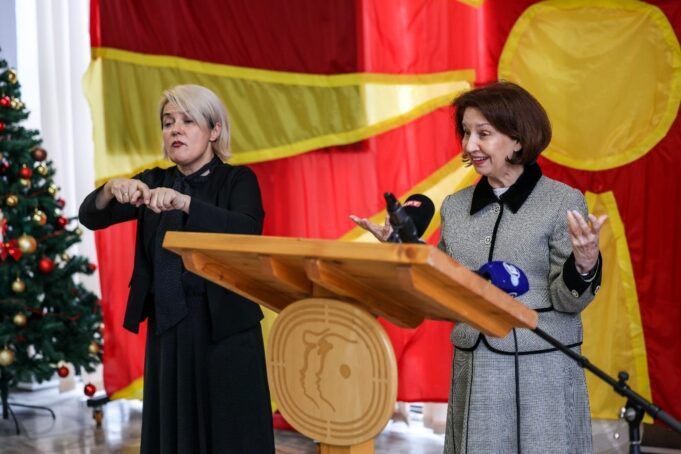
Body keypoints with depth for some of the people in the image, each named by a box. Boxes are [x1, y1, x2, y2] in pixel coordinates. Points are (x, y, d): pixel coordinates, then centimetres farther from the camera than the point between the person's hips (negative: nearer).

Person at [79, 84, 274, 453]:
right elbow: (89, 217, -2)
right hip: (168, 329, 4)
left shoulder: (237, 180, -2)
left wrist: (184, 203, -35)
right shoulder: (155, 182, 9)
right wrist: (111, 190, -24)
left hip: (226, 328, -4)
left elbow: (248, 231, -22)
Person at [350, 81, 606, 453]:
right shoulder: (455, 207, 6)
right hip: (474, 372, 4)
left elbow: (567, 302, -8)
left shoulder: (563, 202, -7)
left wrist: (584, 264, -26)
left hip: (543, 373, -4)